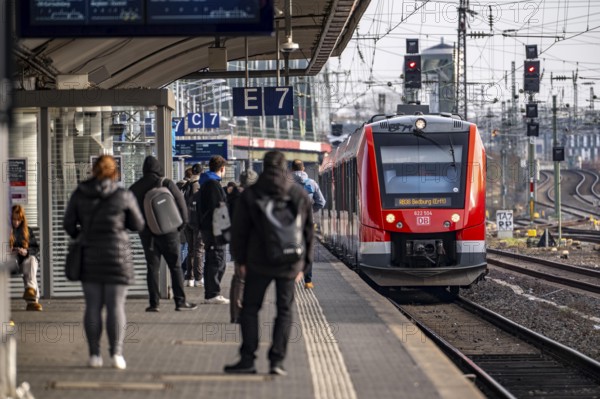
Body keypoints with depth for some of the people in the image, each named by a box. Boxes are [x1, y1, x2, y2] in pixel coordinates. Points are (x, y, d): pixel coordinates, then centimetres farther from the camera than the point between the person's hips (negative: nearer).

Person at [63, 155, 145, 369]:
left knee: (93, 307, 7)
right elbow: (138, 225, 2)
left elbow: (68, 223, 2)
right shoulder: (124, 196, -7)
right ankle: (116, 353, -6)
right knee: (116, 306, 1)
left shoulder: (79, 194, -1)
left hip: (89, 256, 2)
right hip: (117, 255, -2)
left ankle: (94, 354, 5)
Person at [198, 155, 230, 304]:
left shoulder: (205, 183, 17)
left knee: (211, 261, 14)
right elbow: (218, 208, -20)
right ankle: (213, 294, -7)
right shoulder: (214, 184, -15)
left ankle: (210, 294, 18)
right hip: (214, 228, -10)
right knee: (217, 261, -7)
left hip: (206, 227, 10)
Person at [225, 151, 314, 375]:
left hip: (258, 264, -1)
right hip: (289, 264, 1)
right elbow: (308, 232, 6)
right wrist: (303, 264, 13)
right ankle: (277, 360, 1)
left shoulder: (250, 195, -4)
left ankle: (248, 359, 4)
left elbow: (239, 230, -1)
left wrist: (241, 260, 10)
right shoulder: (300, 195, 1)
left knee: (250, 308, 9)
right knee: (284, 311, 7)